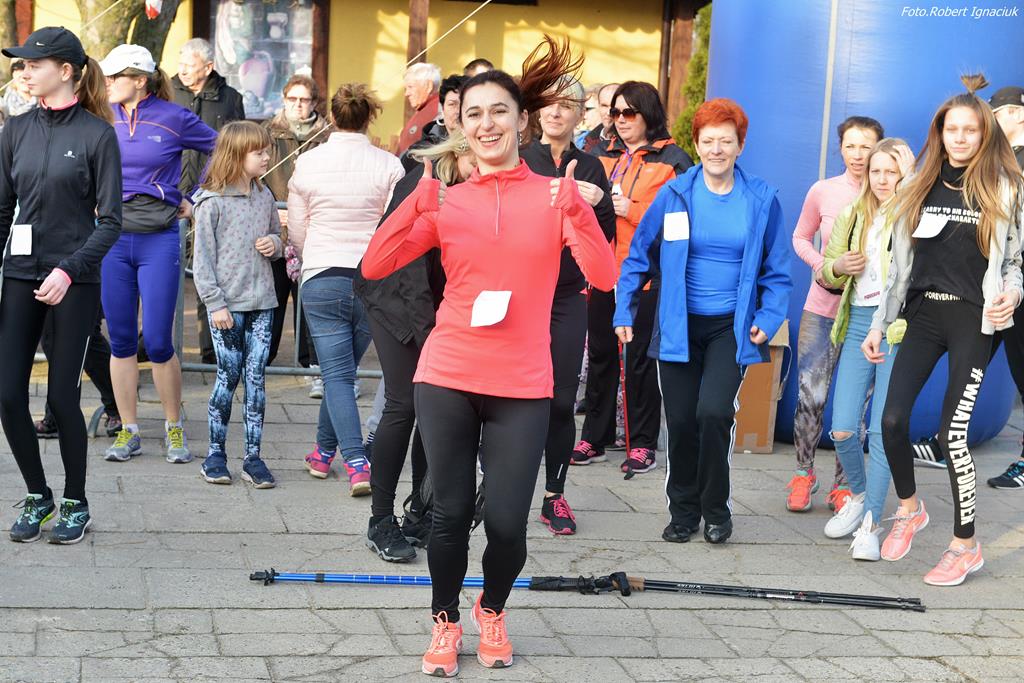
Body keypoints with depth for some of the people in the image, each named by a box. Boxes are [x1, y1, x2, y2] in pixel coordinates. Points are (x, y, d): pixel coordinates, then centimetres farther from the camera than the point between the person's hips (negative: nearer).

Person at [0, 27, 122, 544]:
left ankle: (75, 503, 18)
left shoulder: (97, 134, -5)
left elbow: (109, 220, -7)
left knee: (62, 397, -1)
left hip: (75, 281, -4)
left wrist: (68, 271, -18)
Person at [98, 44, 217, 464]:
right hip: (112, 240, 3)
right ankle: (128, 431, 16)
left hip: (159, 240, -3)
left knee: (157, 342, -4)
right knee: (121, 339, 6)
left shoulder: (175, 119, -3)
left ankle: (174, 427, 14)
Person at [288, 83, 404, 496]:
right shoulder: (389, 166, -4)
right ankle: (324, 451, 31)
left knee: (337, 374, 1)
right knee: (342, 369, 17)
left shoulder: (307, 163, -1)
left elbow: (297, 234, 7)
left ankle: (356, 462, -12)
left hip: (322, 280, -1)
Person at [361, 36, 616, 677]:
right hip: (447, 379, 1)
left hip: (522, 388, 0)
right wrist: (419, 203, -18)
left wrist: (575, 210, -25)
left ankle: (492, 611, 29)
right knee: (451, 513, 4)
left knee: (507, 522, -1)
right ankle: (446, 622, 28)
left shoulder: (554, 197, 1)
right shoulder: (445, 201, 4)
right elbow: (375, 266, -7)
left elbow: (605, 276, -12)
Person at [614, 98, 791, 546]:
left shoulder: (762, 199, 0)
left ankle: (716, 509, 5)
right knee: (681, 420, 4)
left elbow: (777, 269, 6)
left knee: (714, 411, -17)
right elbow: (640, 254, 5)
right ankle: (683, 510, 24)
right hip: (679, 324, 1)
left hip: (732, 325, -1)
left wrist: (768, 319, -6)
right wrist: (624, 311, 0)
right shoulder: (674, 194, -1)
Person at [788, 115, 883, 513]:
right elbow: (801, 238, 13)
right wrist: (820, 265, -5)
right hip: (823, 307, 1)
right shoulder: (822, 191, 0)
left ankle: (844, 485, 19)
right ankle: (804, 473, 18)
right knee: (810, 396, -2)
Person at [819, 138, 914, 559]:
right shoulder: (853, 217, 14)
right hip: (858, 323, 5)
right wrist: (838, 265, 0)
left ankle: (871, 525, 4)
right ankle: (859, 495, 29)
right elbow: (824, 271, 21)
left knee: (882, 430, -6)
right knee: (842, 429, 1)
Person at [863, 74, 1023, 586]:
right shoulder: (921, 189, 10)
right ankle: (909, 508, 21)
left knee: (952, 430, -9)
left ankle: (966, 545, 6)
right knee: (892, 418, -7)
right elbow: (900, 262, 13)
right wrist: (879, 324, 10)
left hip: (973, 319, -3)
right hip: (923, 313, 3)